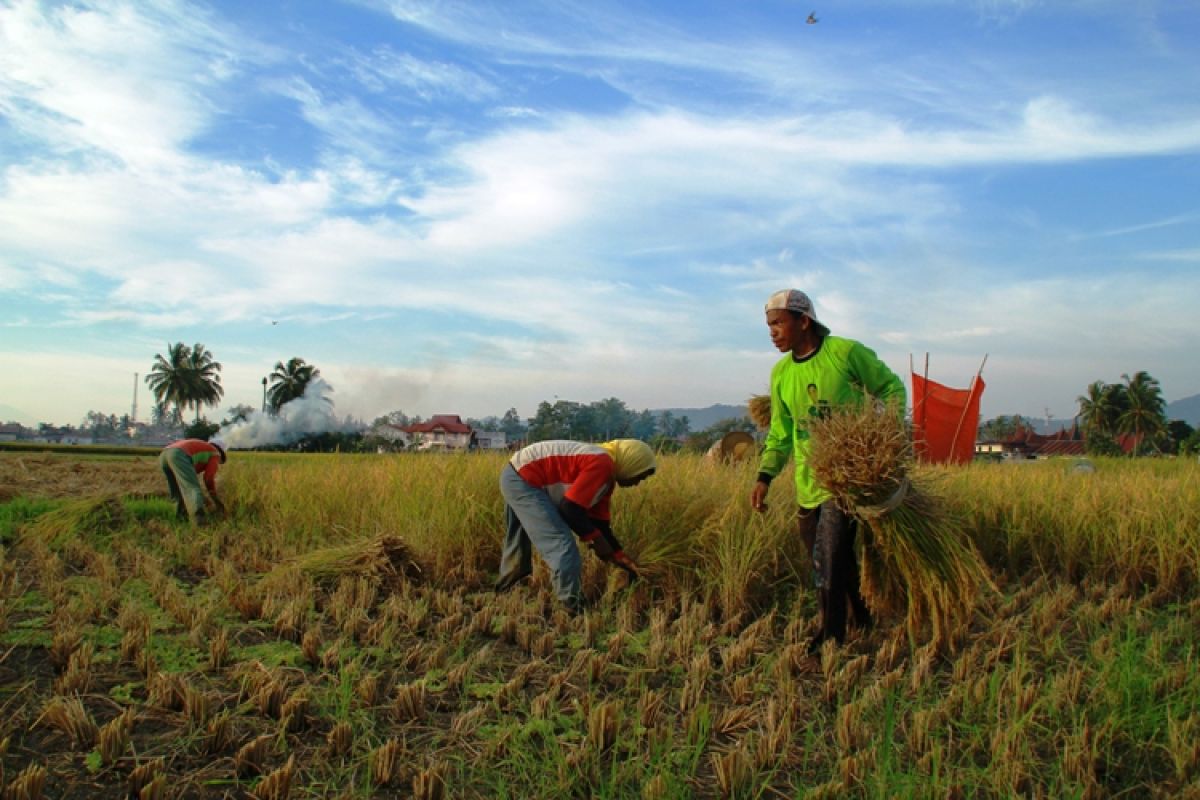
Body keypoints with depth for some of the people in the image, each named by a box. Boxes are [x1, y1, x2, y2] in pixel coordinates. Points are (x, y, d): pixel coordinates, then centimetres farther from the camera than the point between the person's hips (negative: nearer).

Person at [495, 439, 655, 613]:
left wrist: (623, 559, 14)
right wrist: (596, 539, -11)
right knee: (563, 546, -12)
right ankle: (574, 610, -4)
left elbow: (600, 522, 14)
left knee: (518, 543, 29)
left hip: (516, 477, 11)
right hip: (523, 480, -11)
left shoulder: (606, 476, 11)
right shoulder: (602, 464, -20)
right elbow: (570, 508, -23)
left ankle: (505, 591, 50)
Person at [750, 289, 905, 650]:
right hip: (807, 480, 6)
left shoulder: (846, 352, -11)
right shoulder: (780, 372, 6)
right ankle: (866, 623, 32)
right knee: (840, 557, 13)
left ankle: (832, 638, 2)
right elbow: (780, 431, 13)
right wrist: (764, 476, 2)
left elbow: (891, 388, 3)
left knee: (829, 558, -12)